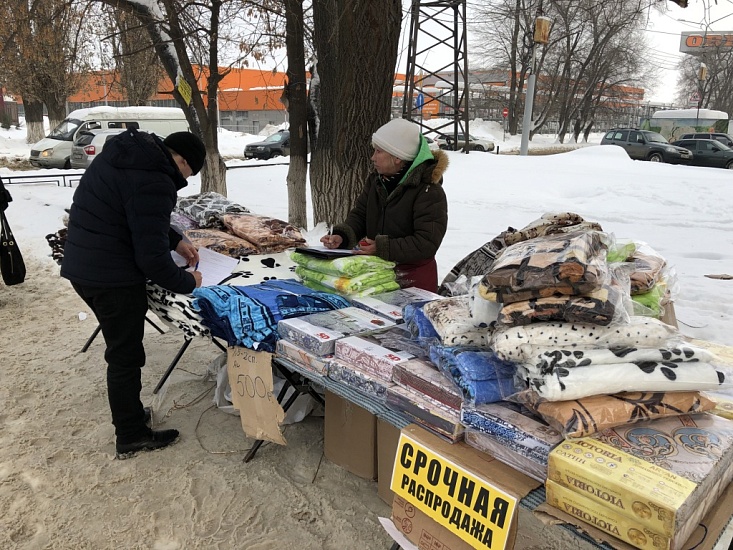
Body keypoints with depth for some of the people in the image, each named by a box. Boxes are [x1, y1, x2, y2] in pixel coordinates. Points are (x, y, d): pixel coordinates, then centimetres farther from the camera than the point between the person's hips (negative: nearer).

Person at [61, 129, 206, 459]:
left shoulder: (127, 153, 8)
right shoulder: (153, 183, -23)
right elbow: (152, 257, -22)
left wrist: (175, 241, 16)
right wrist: (187, 282, -6)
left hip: (81, 266, 10)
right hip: (113, 278, -10)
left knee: (121, 348, 22)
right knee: (126, 356, 4)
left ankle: (128, 411, 38)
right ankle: (131, 437, 20)